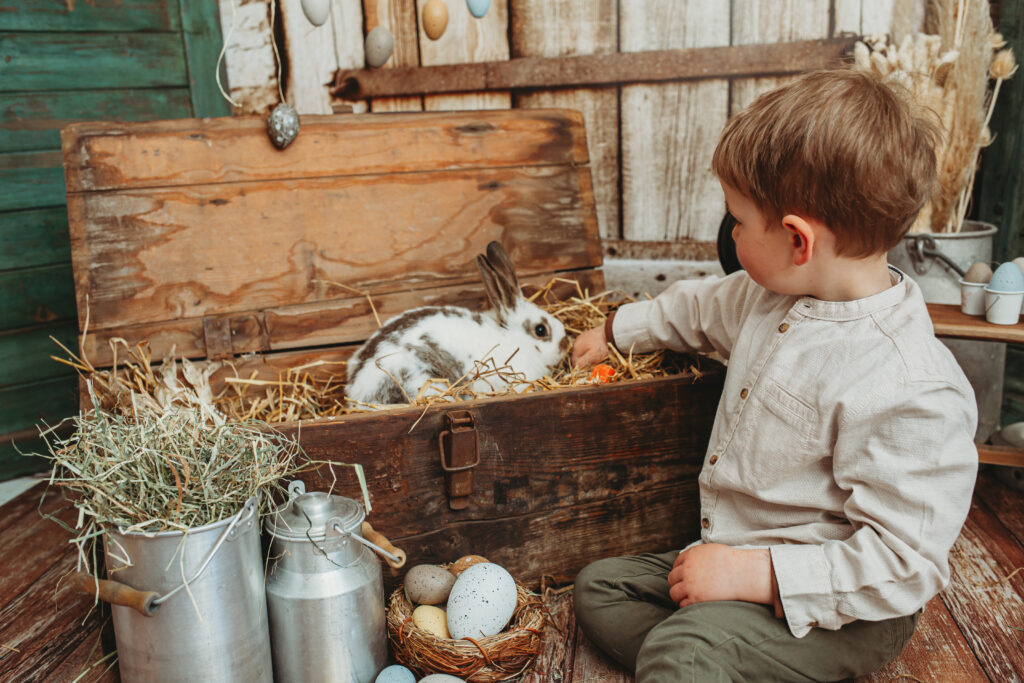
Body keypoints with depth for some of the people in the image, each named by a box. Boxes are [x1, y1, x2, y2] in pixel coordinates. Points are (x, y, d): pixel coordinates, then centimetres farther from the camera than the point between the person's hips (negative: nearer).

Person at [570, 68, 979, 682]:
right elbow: (700, 308, 20)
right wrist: (616, 330, 33)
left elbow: (905, 562, -27)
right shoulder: (773, 296, -1)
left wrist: (757, 574, -29)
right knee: (599, 587, 6)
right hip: (737, 553, 10)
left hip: (840, 607, -9)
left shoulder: (909, 391, -29)